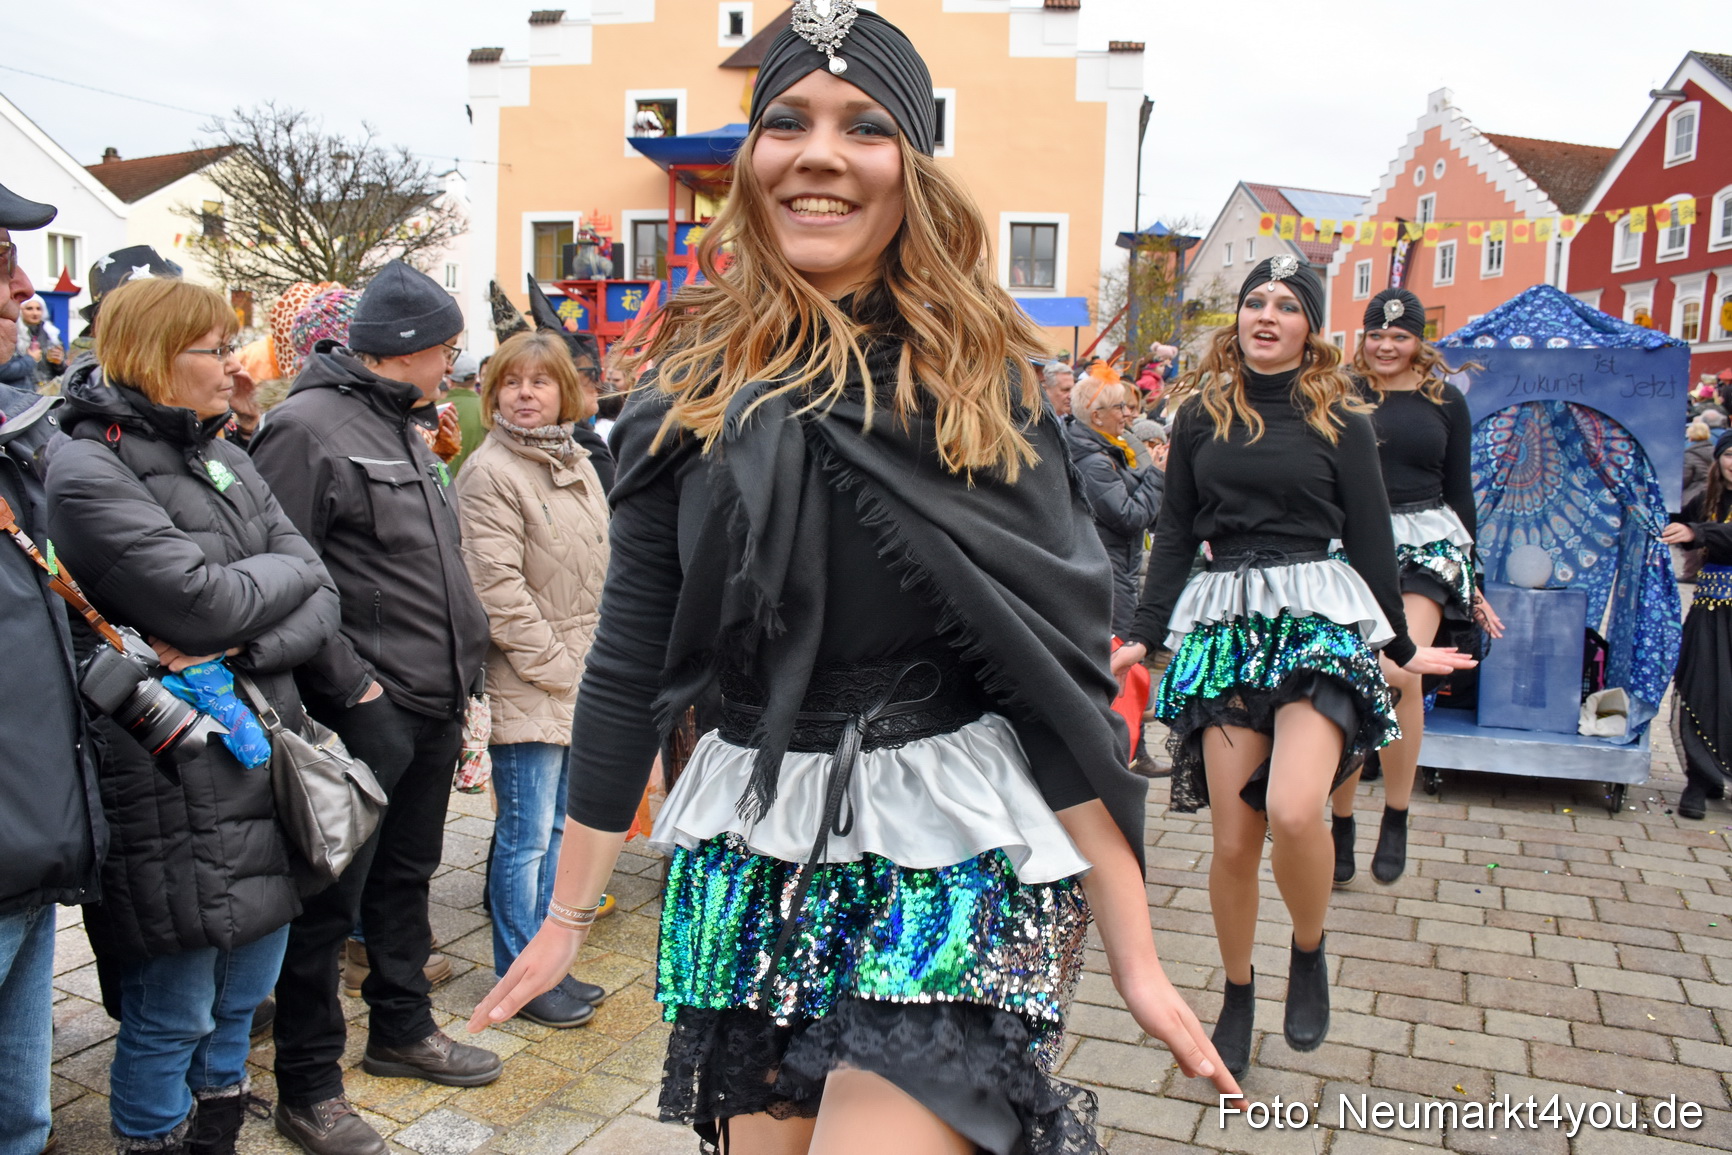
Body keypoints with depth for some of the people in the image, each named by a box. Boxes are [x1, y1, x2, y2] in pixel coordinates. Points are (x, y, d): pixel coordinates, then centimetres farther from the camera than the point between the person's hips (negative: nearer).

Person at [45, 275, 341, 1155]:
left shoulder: (226, 461, 11)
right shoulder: (88, 469, -11)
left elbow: (320, 602, 4)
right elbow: (205, 601, -21)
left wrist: (241, 649, -14)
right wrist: (287, 569, -3)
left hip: (262, 761, 7)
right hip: (173, 790, -7)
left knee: (244, 998, 18)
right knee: (173, 1013, 7)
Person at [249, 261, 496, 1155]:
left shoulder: (404, 428, 16)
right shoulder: (307, 426, -13)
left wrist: (460, 672, 15)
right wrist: (349, 679, -19)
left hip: (433, 703, 9)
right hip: (364, 709, -9)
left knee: (407, 874, 21)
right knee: (333, 894, 2)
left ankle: (401, 1030, 37)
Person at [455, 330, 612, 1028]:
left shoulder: (577, 462, 13)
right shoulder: (489, 474, -12)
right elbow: (497, 587, -17)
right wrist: (552, 664, -15)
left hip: (580, 680, 8)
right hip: (528, 685, -8)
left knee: (556, 825, 16)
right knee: (528, 833, 1)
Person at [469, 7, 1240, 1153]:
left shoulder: (985, 380, -3)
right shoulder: (691, 390, 2)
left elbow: (1059, 671, -5)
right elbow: (630, 663, 4)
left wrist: (1135, 954, -7)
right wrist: (567, 917, 8)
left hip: (951, 856, -2)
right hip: (749, 852, 3)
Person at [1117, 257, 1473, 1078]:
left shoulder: (1340, 420, 6)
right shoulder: (1200, 413, 10)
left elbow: (1371, 537, 10)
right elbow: (1175, 532, 11)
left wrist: (1400, 646, 14)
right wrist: (1144, 635, 5)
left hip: (1320, 617, -2)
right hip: (1224, 623, 2)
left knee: (1292, 810, -22)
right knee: (1233, 840, 0)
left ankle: (1309, 955, 9)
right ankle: (1237, 995, 23)